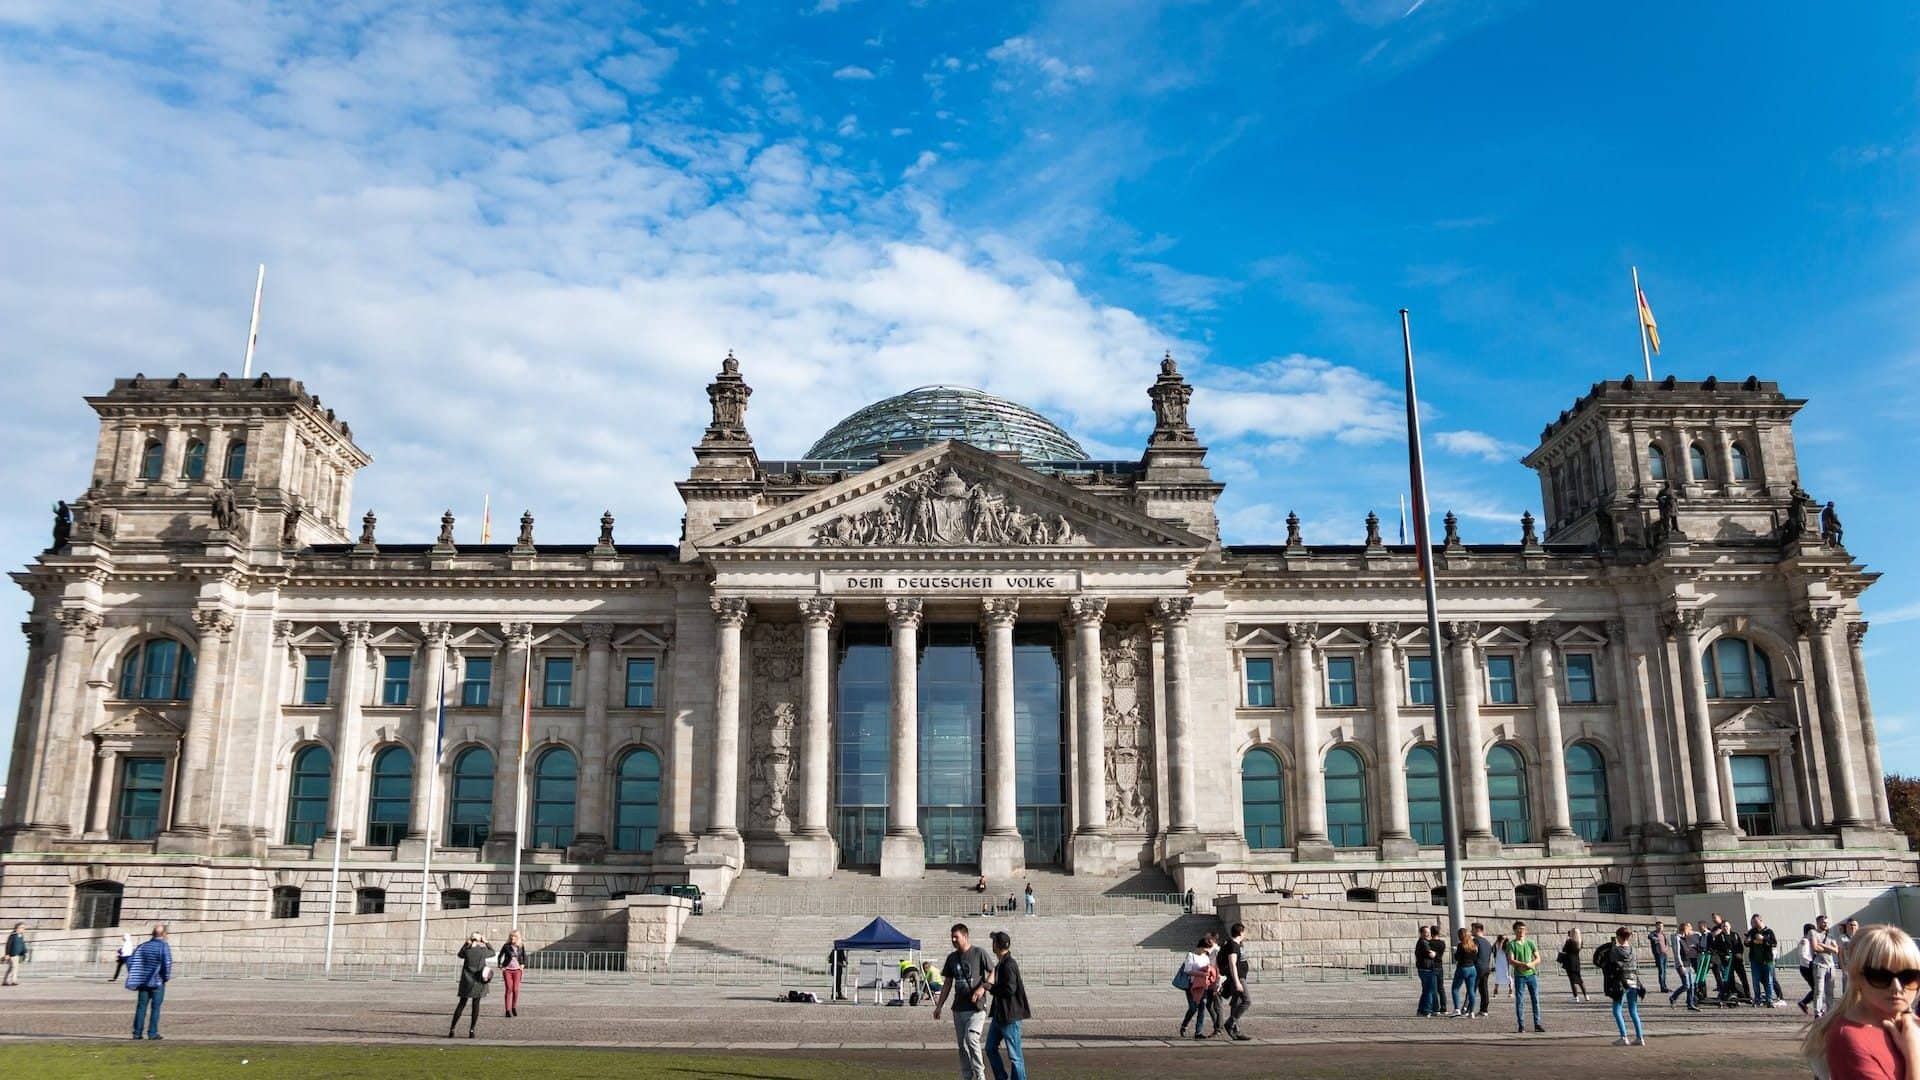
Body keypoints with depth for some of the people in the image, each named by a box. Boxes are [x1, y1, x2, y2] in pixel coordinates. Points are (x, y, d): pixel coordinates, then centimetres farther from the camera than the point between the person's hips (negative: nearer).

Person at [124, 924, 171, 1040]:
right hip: (158, 983, -4)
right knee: (155, 1008, 2)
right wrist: (167, 977, -6)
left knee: (141, 1007, 10)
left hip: (143, 982, 4)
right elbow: (167, 963, -21)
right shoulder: (163, 946, -9)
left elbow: (131, 960, 3)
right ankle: (152, 1033, 0)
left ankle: (137, 1033, 10)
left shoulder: (144, 945, 6)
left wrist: (135, 978, 8)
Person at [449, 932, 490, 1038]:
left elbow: (459, 954, 17)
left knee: (461, 1004, 11)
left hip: (467, 981, 1)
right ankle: (471, 1030, 5)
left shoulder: (466, 950, -7)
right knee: (476, 1005, 7)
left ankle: (452, 1029, 8)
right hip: (478, 982, -1)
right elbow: (493, 953, 12)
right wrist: (486, 943, 15)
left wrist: (466, 943, 14)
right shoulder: (482, 951, -9)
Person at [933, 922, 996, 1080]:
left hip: (976, 1006, -6)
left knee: (971, 1039, -19)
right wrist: (939, 1006, 12)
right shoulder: (952, 957, 11)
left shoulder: (979, 953, -5)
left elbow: (993, 973, -4)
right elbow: (947, 983, 15)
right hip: (958, 1008, 6)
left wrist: (983, 987, -20)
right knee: (962, 1045, 8)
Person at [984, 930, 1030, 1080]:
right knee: (990, 1048, 14)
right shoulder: (1001, 963, 11)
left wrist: (989, 988, -16)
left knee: (1014, 1055, -1)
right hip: (998, 1014, 10)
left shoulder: (1009, 965, -19)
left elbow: (1010, 989, -24)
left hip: (1010, 1016, -10)